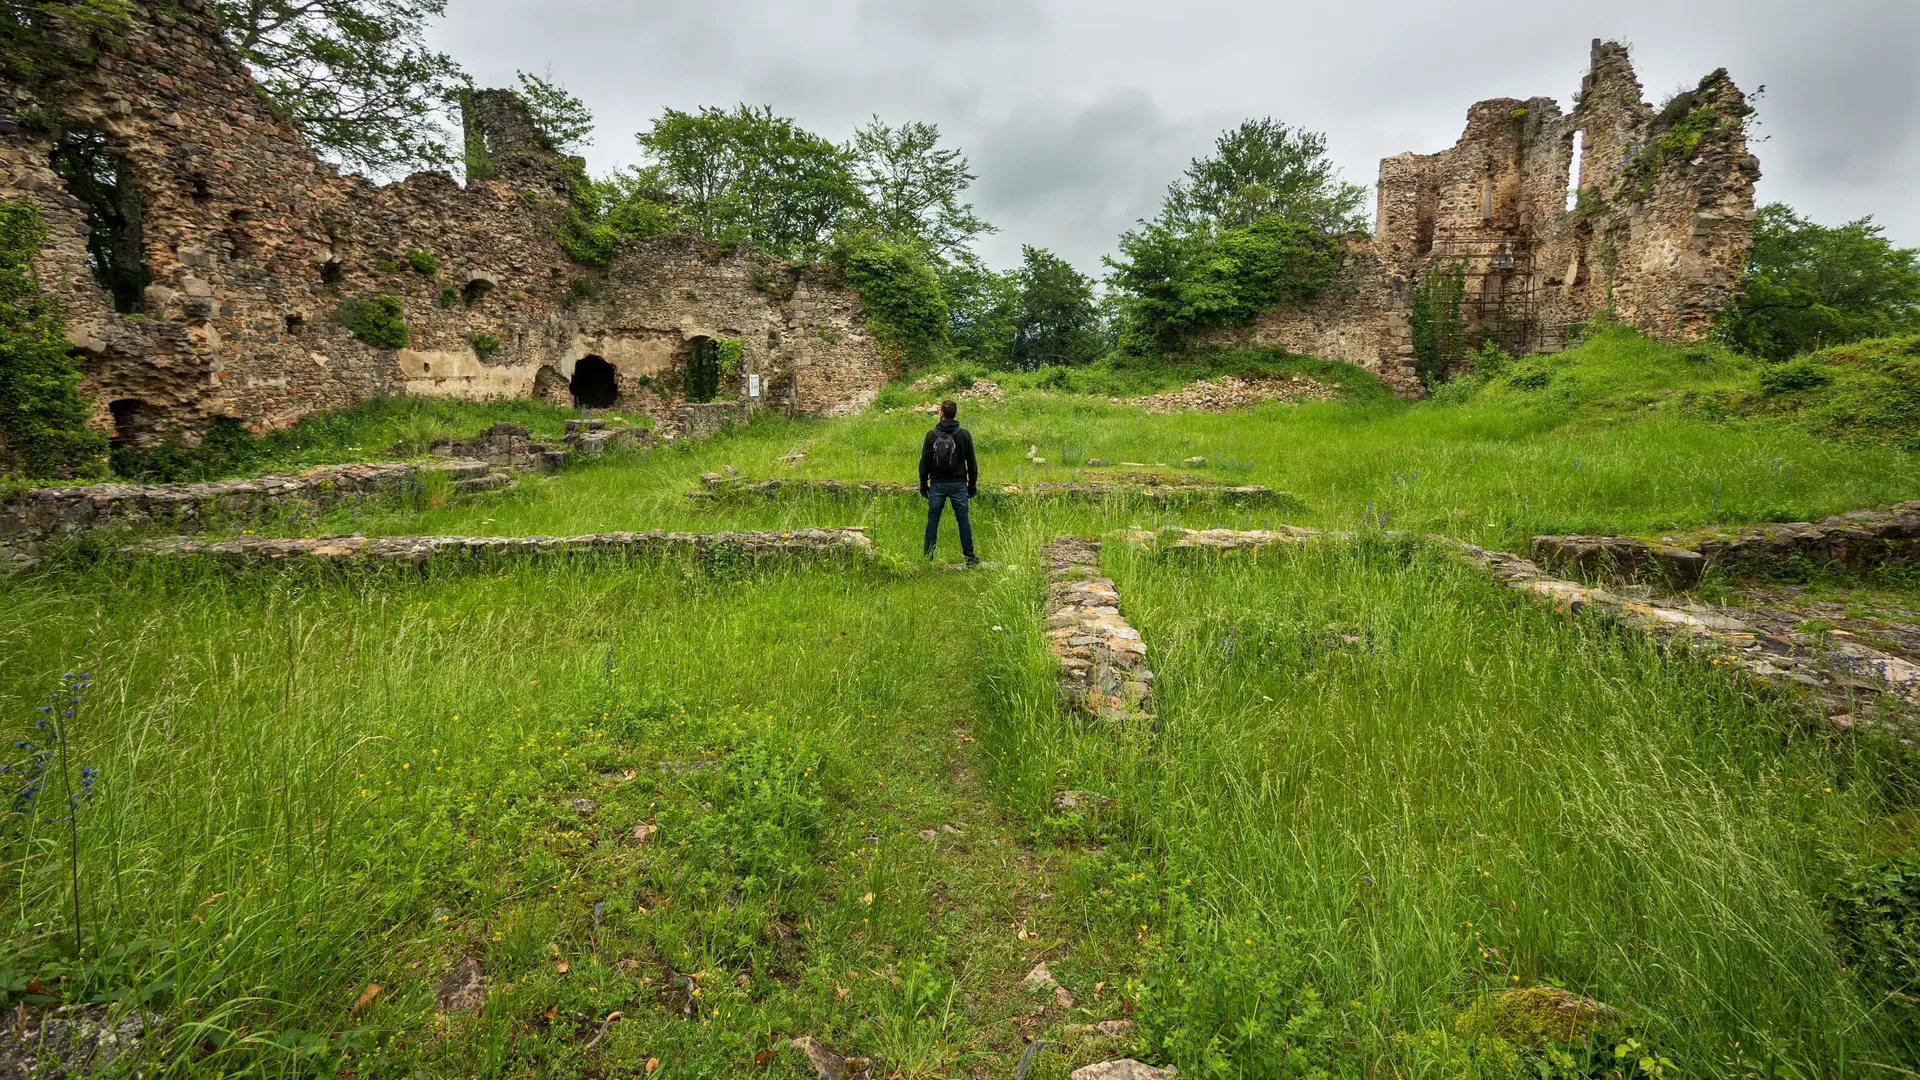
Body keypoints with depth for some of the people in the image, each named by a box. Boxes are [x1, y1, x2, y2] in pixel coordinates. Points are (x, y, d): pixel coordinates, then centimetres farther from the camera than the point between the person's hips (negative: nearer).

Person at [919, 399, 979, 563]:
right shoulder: (964, 435, -1)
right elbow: (971, 462, 2)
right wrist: (973, 484, 11)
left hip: (937, 485, 0)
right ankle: (969, 557, 7)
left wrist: (923, 484, 11)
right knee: (963, 521, 5)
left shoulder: (932, 435, -3)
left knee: (932, 521, 7)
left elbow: (924, 462, 1)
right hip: (958, 484, 0)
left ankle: (928, 557, 9)